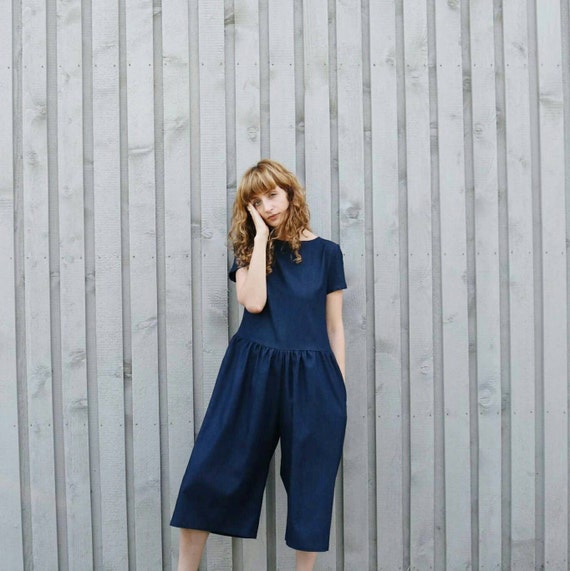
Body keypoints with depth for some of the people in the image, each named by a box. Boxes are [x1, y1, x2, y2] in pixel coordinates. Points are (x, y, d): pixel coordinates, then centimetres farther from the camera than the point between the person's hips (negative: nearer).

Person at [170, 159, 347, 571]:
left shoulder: (326, 252, 5)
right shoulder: (249, 249, 8)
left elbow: (334, 326, 7)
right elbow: (253, 302, -12)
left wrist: (340, 389, 4)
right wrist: (262, 238, -7)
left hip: (311, 377, 0)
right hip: (252, 371, 1)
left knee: (309, 484, 7)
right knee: (213, 471, 2)